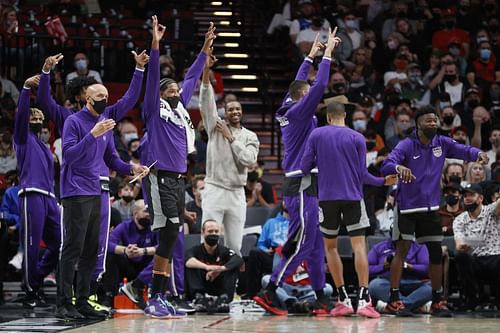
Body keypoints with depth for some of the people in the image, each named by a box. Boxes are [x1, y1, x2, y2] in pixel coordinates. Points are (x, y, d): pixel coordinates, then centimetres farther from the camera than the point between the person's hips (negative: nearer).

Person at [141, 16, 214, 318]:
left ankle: (162, 298, 8)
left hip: (179, 180, 8)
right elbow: (153, 76, -11)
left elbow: (191, 78, 25)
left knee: (171, 238, 6)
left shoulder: (181, 108, 17)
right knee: (169, 234, -13)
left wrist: (205, 50, 27)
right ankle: (154, 299, -10)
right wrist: (156, 44, -20)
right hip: (161, 178, -8)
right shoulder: (154, 109, 0)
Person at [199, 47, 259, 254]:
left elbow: (249, 160, -8)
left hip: (237, 193, 3)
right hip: (214, 190, -2)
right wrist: (206, 71, -20)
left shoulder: (250, 136, 9)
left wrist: (230, 137, -7)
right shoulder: (216, 126, 4)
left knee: (234, 247, 4)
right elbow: (206, 100, -8)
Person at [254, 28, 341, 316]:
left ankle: (321, 297, 9)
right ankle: (269, 293, -11)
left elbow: (298, 85, 29)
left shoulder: (289, 110, 13)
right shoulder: (299, 112, -10)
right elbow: (319, 86, -18)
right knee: (301, 246, -10)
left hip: (304, 186, 10)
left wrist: (310, 57, 35)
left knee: (316, 246, 9)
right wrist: (327, 52, -10)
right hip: (302, 187, -10)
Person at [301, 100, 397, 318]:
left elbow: (305, 167, 1)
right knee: (359, 245, -4)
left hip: (327, 198, 1)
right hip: (353, 197, -1)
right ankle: (363, 299, -18)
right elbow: (362, 174, 0)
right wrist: (383, 181, 16)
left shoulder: (316, 135, 2)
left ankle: (344, 299, 9)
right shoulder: (357, 138, 2)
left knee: (330, 246, 14)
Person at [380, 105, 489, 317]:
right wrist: (399, 167, -48)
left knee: (436, 253, 7)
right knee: (402, 250, -8)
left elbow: (463, 150, -3)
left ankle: (437, 301, 16)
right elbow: (386, 166, -24)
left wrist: (478, 153, -27)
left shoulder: (442, 143, 1)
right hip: (407, 207, -5)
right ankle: (394, 299, -5)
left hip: (430, 208, 5)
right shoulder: (407, 145, -13)